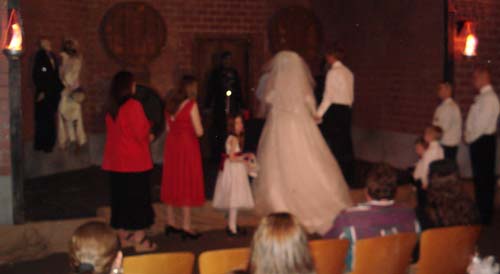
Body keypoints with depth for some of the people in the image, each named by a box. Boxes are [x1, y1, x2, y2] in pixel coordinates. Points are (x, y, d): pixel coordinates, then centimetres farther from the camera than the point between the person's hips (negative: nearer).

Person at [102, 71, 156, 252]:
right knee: (138, 198, 0)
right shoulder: (133, 105, -16)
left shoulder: (111, 108, 5)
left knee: (121, 196, 14)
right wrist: (148, 126, 7)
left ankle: (123, 234, 24)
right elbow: (141, 132, -15)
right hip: (135, 161, -7)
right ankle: (140, 240, 3)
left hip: (115, 161, 7)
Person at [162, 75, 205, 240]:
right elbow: (199, 132, -14)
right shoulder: (191, 105, -13)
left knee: (171, 183, 14)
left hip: (172, 146, 6)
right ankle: (186, 227, 3)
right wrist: (199, 128, 6)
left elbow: (168, 128, 10)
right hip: (187, 146, -6)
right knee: (187, 184, 0)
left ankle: (170, 223, 23)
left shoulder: (170, 104, 5)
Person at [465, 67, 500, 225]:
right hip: (478, 141, 10)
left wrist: (470, 138, -10)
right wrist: (469, 137, 9)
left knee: (484, 179, -4)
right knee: (480, 178, 16)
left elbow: (481, 123, -22)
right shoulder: (482, 97, 13)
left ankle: (484, 216, 2)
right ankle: (482, 212, 26)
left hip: (483, 142, -10)